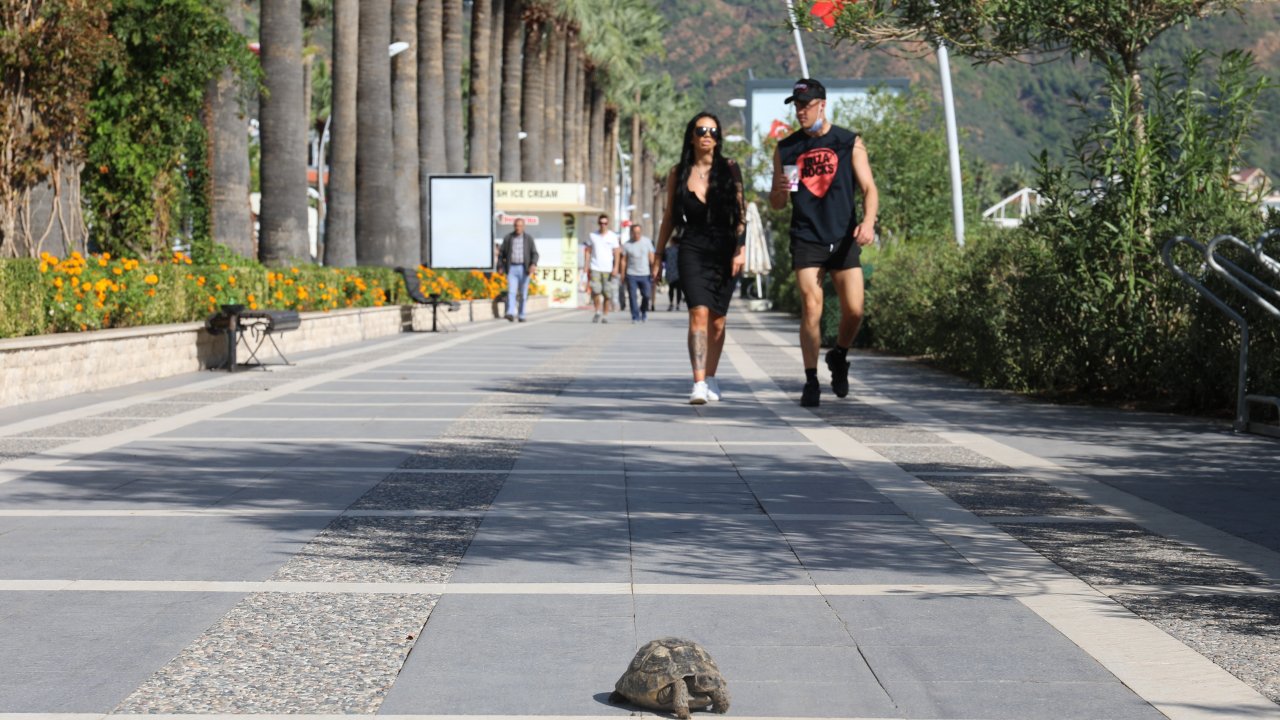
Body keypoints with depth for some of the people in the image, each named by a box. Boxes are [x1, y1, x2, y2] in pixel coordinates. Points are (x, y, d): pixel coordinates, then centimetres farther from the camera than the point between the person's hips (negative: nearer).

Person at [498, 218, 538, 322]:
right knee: (511, 291, -15)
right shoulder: (508, 238, 4)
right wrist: (500, 267, 1)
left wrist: (533, 264, -21)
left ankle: (521, 315, 15)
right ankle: (510, 314, -27)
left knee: (523, 294, 5)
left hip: (524, 269, 1)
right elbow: (501, 253, 9)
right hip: (511, 269, -1)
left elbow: (534, 254, -3)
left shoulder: (529, 238, 3)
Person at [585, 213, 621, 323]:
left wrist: (615, 268, -6)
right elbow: (588, 251, 13)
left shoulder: (613, 236, 5)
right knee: (596, 291, -13)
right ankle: (598, 312, 3)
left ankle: (605, 315, 9)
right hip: (595, 268, 0)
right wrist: (586, 265, 4)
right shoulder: (592, 236, 8)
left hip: (608, 269, 0)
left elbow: (616, 253, 3)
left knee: (608, 294, -1)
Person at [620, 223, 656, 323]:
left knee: (647, 295, 1)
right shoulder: (627, 245, 2)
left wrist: (653, 270, 1)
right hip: (631, 274, -1)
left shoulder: (647, 241, 4)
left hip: (644, 274, 1)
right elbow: (624, 260, 6)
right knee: (632, 296, -6)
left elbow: (651, 257, 7)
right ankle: (635, 317, -1)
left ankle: (644, 311, 27)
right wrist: (623, 274, 3)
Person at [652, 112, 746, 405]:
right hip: (692, 249, -1)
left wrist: (741, 248, -8)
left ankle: (711, 379, 22)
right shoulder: (678, 173, 6)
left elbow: (740, 211, 2)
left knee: (717, 319, 6)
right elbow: (670, 217, 13)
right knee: (699, 313, -17)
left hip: (723, 249, 1)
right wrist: (658, 255, 13)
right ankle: (698, 384, -23)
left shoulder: (729, 169, 4)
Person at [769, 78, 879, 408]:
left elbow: (869, 188, -2)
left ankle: (839, 357, 25)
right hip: (806, 240, 0)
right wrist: (780, 191, -13)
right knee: (811, 310, -10)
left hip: (844, 239, 0)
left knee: (854, 310, -4)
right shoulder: (786, 149, 8)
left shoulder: (849, 143, 3)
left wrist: (868, 221, -21)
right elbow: (776, 204, 12)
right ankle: (811, 382, -5)